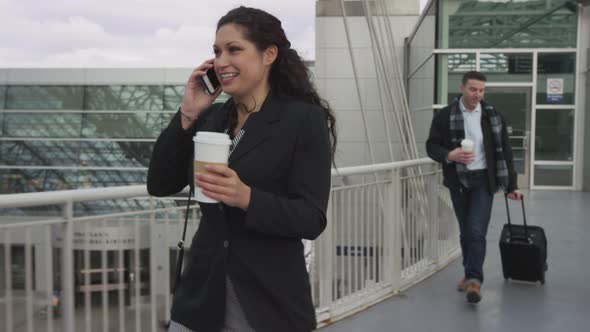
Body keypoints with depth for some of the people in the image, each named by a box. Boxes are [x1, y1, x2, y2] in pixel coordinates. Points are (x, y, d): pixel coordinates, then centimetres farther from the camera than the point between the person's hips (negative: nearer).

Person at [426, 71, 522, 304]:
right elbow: (432, 146, 0)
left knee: (477, 231, -12)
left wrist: (511, 186, 6)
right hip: (458, 181, 1)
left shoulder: (493, 116, 2)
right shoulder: (444, 116, -2)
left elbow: (504, 152, 7)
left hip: (484, 180, -1)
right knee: (465, 232, 10)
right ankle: (470, 273, 26)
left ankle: (474, 279, -8)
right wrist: (449, 155, -22)